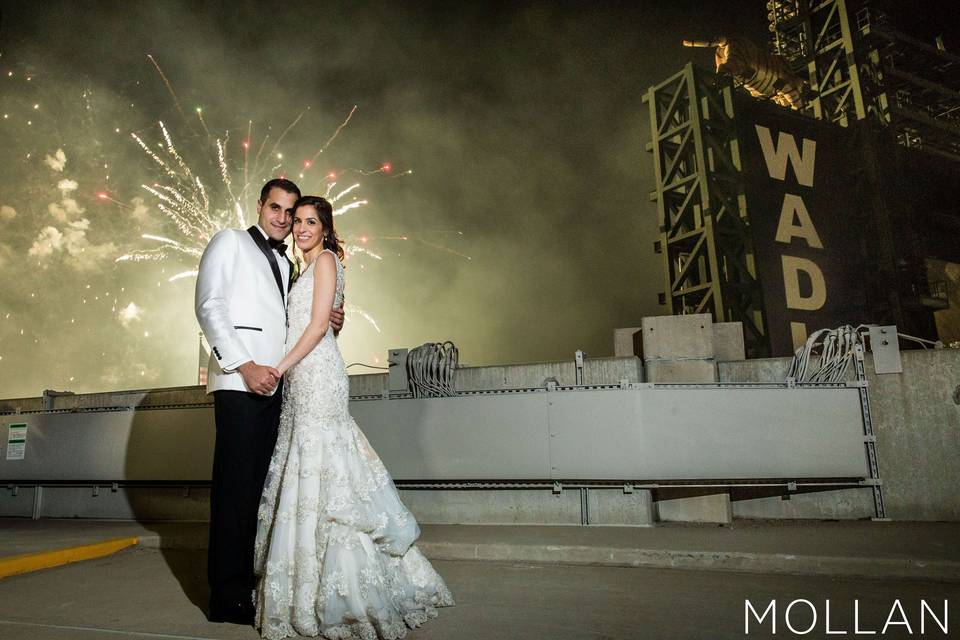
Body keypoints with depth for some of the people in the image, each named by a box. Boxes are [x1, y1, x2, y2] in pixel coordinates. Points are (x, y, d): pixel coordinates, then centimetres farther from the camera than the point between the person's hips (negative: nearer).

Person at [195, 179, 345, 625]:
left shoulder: (285, 263, 26)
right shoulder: (231, 242, 7)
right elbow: (208, 306, -4)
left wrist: (325, 323, 3)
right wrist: (245, 365, -14)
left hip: (273, 385, 6)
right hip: (239, 382, -6)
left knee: (259, 488, 6)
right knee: (235, 487, -6)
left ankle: (249, 584, 14)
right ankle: (227, 597, 2)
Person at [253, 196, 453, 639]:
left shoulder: (326, 260, -3)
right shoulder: (309, 268, 23)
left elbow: (318, 325, -12)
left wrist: (280, 368, -14)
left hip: (317, 374, -9)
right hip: (301, 377, 9)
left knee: (317, 472, -9)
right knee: (304, 469, 9)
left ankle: (339, 592, -1)